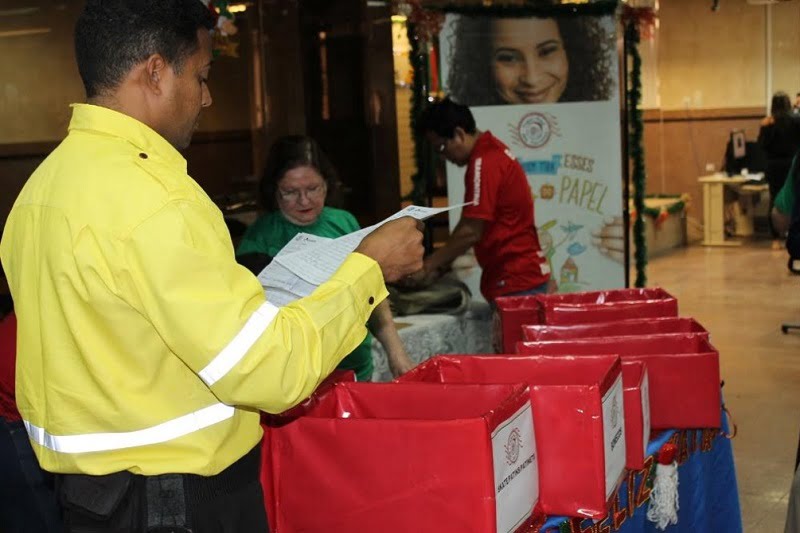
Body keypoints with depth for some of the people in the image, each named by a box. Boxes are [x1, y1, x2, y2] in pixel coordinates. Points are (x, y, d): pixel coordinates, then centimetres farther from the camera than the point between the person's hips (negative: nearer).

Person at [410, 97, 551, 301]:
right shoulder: (492, 150, 13)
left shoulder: (483, 163, -17)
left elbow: (470, 232, -19)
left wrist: (428, 267, -12)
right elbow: (468, 225, 16)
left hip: (515, 282, -9)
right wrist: (440, 264, 11)